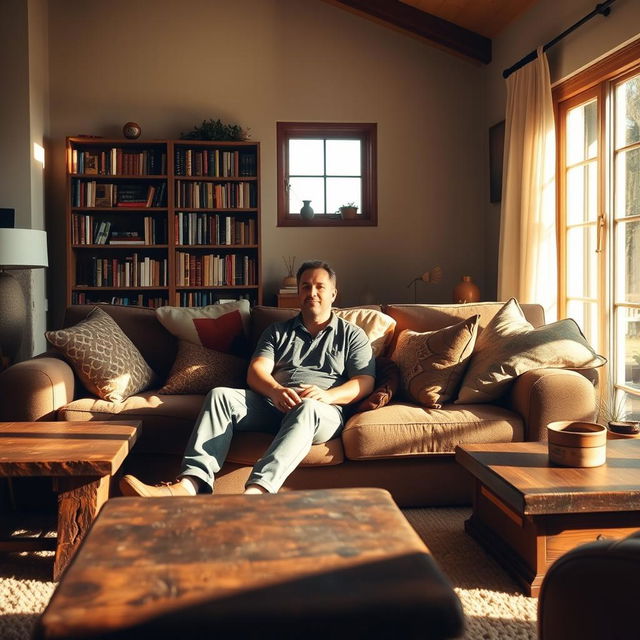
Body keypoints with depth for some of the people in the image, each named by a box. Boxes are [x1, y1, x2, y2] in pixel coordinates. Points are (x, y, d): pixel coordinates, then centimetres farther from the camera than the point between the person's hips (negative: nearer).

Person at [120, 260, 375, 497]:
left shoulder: (351, 335, 18)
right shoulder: (278, 331, 24)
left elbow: (365, 382, 5)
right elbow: (256, 372, 8)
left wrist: (327, 395, -15)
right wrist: (277, 391, -16)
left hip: (324, 412, -3)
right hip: (273, 404, 3)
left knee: (306, 408, -39)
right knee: (220, 395, -22)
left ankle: (254, 492, -59)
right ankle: (189, 483, -42)